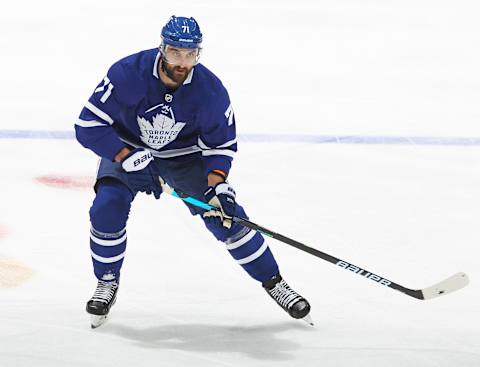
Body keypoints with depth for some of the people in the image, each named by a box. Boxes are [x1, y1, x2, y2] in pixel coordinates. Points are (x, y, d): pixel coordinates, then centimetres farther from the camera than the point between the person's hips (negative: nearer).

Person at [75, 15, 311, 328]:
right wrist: (129, 159, -36)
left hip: (185, 155, 1)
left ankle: (273, 282, 7)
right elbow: (88, 125, -28)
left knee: (226, 215, -10)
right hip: (127, 148, -1)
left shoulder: (210, 90, -23)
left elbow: (222, 144, -10)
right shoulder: (128, 74, -30)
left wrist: (216, 185, -26)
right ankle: (107, 283, 1)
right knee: (107, 209, -24)